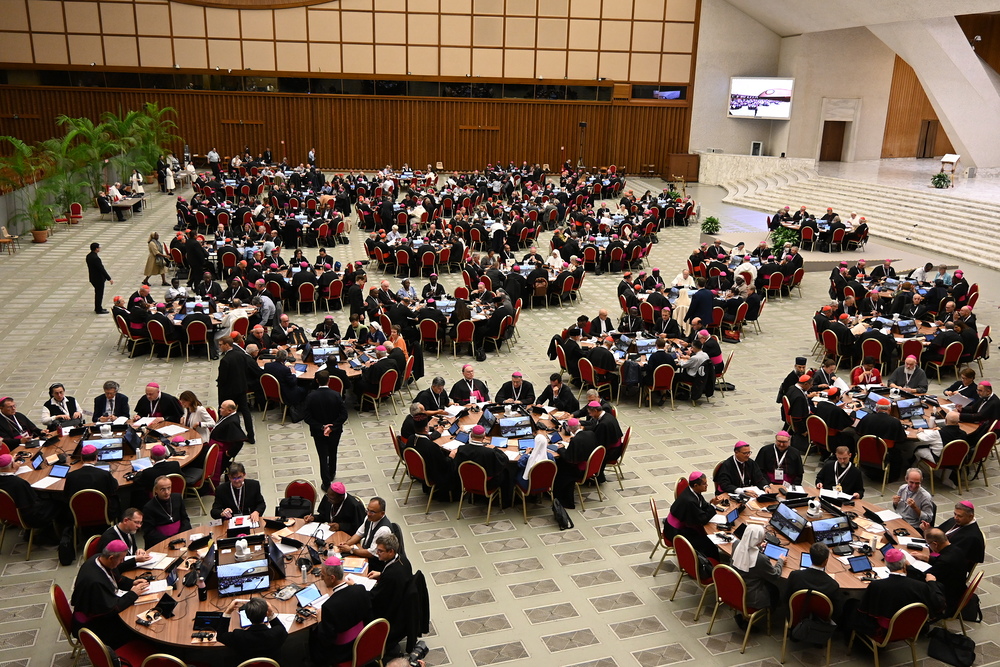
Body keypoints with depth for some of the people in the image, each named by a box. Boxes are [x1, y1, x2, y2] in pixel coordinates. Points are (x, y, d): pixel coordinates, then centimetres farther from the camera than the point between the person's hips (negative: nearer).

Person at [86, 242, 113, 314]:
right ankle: (98, 310, 12)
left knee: (98, 293, 21)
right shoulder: (95, 258, -27)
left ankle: (97, 308, 33)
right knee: (99, 294, 3)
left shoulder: (89, 256, 3)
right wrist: (109, 279, -19)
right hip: (99, 279, -9)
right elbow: (102, 269, -25)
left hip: (93, 278, 9)